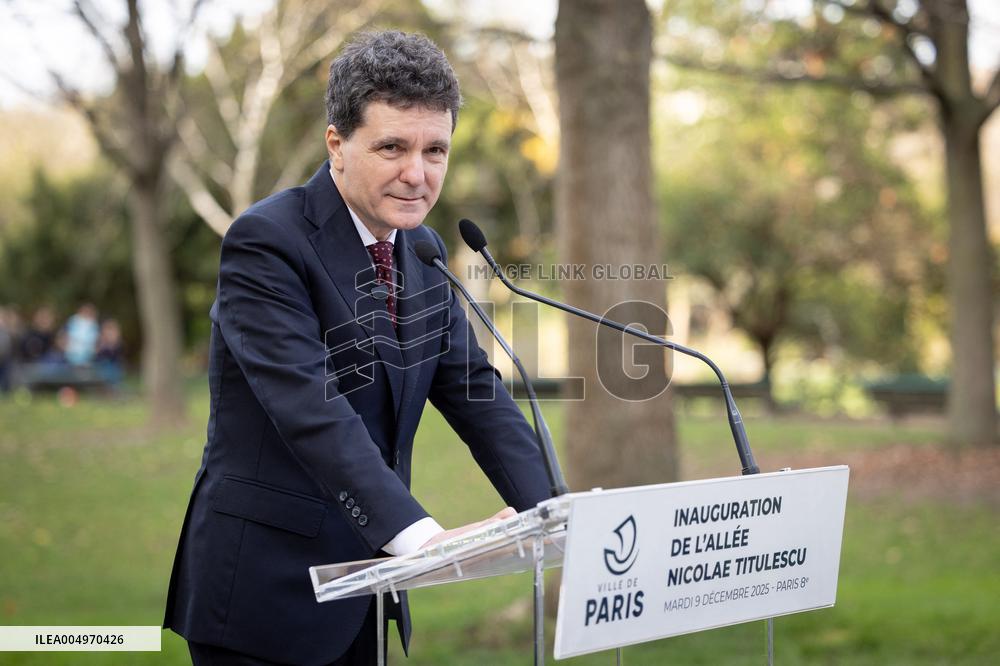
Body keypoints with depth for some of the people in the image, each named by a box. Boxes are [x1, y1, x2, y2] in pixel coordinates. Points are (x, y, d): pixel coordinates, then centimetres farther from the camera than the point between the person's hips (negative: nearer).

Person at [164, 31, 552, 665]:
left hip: (366, 583, 7)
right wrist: (420, 535, -37)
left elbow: (474, 391, 6)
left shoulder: (423, 250, 9)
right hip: (267, 592, -7)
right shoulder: (267, 242, -15)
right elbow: (311, 410, -26)